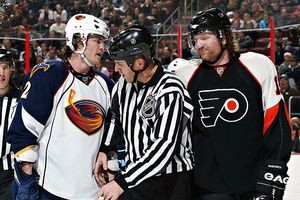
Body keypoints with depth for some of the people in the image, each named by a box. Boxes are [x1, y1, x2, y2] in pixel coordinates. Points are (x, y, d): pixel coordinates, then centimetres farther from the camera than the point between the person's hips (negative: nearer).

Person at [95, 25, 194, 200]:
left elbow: (164, 147, -25)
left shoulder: (170, 90, -18)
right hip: (134, 177, 6)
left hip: (171, 184, -6)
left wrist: (122, 181, -25)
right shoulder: (124, 83, 3)